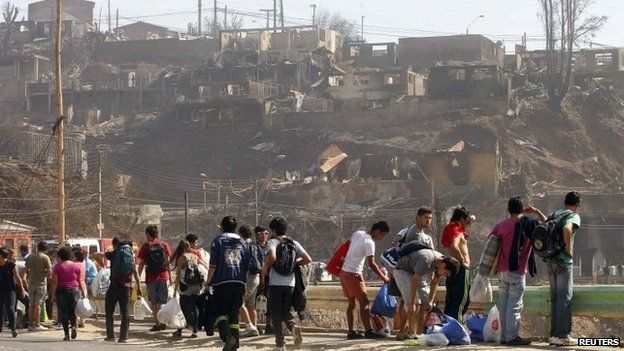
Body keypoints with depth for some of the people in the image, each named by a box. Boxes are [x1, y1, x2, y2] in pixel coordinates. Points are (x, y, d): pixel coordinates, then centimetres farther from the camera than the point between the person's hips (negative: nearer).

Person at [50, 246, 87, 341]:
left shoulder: (57, 267, -3)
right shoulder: (76, 266, 5)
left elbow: (54, 282, -6)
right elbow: (81, 281, 3)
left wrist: (53, 295, -3)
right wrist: (84, 292, 6)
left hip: (61, 291, -3)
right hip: (74, 290, 3)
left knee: (63, 313, 3)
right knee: (72, 311, 13)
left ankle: (66, 334, -1)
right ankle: (73, 326, -14)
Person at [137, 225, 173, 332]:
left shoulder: (146, 247, -1)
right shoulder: (164, 245, 4)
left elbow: (141, 264, -1)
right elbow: (168, 262, 5)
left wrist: (138, 278, 7)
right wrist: (170, 277, 11)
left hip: (151, 278, -2)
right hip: (163, 276, 2)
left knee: (154, 302, 5)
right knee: (162, 302, 9)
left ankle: (157, 323, 1)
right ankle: (163, 322, 3)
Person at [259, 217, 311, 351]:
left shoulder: (273, 242, -5)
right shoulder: (294, 243, 8)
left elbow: (272, 257, -24)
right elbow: (308, 259, 3)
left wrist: (264, 269, -8)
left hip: (275, 283, -4)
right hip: (290, 283, 4)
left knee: (276, 314, 5)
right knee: (286, 311, 15)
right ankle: (293, 327, -17)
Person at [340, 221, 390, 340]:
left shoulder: (358, 234, 8)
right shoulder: (369, 242, -17)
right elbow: (371, 264, -19)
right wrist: (383, 277, -10)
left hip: (344, 272, 9)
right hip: (353, 274, -9)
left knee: (351, 303, 12)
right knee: (364, 302, -7)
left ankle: (351, 332, 14)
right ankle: (368, 331, -10)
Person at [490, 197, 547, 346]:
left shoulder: (500, 225, 7)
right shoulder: (526, 223, -5)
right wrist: (536, 211, 11)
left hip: (502, 271, 5)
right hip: (517, 271, -5)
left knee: (504, 305, 9)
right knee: (515, 305, -4)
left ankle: (504, 336, 10)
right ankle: (512, 336, -7)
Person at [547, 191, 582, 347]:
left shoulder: (555, 214, 14)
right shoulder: (574, 216, -7)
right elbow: (567, 229, -27)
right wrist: (569, 250, -18)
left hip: (550, 260, 7)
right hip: (563, 260, -7)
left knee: (555, 298, 11)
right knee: (565, 298, -5)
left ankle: (553, 335, 13)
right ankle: (563, 335, -7)